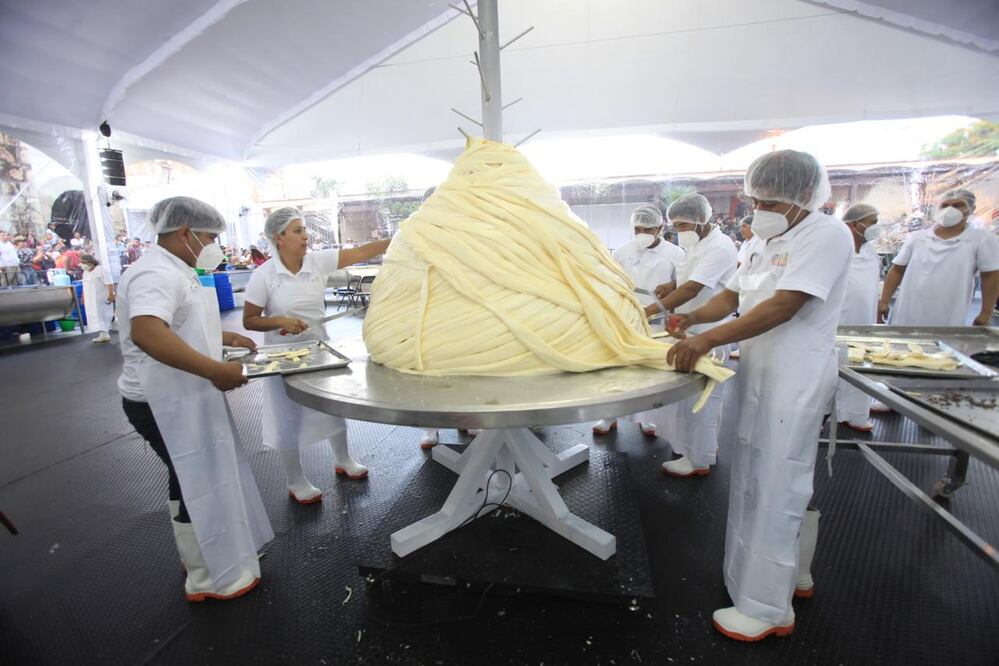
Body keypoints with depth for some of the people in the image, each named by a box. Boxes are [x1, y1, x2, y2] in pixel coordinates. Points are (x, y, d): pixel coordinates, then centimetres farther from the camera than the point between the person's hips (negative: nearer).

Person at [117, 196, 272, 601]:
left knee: (199, 477, 22)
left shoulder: (174, 271, 11)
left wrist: (222, 336, 16)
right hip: (165, 403, -10)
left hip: (182, 396, 10)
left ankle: (197, 552, 44)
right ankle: (206, 578, 24)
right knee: (196, 482, 4)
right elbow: (147, 332, -41)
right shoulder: (157, 273, -23)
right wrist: (216, 370, -41)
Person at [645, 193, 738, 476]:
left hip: (708, 333, -9)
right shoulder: (698, 245, 13)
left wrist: (651, 310, -30)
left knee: (701, 396, 0)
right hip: (692, 329, 9)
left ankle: (698, 460, 13)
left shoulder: (720, 246, -17)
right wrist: (672, 285, 2)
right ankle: (706, 447, 31)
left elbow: (692, 289, -26)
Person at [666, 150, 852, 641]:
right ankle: (794, 575, 37)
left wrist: (706, 341, -27)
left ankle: (767, 608, 13)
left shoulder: (827, 235, -11)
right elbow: (733, 295, 13)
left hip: (795, 379, -9)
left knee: (775, 488, -2)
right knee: (761, 480, 17)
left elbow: (783, 307, -22)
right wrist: (693, 318, -6)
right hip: (763, 373, 9)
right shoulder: (774, 241, 16)